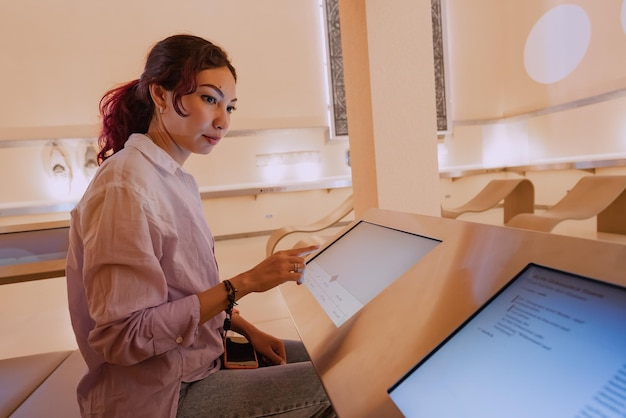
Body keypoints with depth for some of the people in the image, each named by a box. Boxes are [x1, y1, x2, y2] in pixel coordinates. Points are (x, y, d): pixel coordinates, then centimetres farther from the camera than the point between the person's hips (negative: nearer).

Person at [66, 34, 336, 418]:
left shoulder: (177, 179, 3)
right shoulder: (124, 186, -23)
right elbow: (123, 336, -23)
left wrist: (248, 330, 2)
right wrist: (244, 283, -25)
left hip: (196, 360, 8)